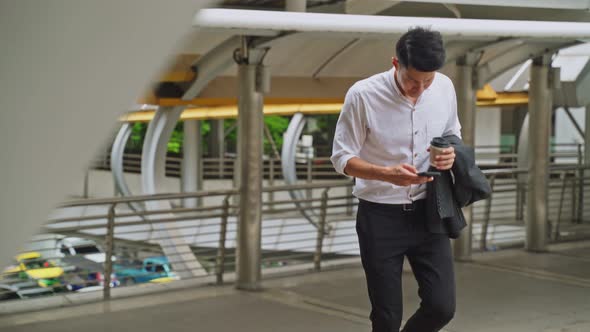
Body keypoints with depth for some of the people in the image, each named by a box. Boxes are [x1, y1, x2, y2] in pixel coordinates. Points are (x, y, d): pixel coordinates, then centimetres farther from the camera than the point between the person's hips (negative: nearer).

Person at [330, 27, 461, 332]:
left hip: (427, 211, 3)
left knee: (442, 307, -1)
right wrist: (388, 174, -29)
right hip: (380, 217, -3)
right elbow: (342, 158, -11)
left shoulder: (445, 88, -5)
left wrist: (451, 153, -12)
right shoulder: (362, 95, -17)